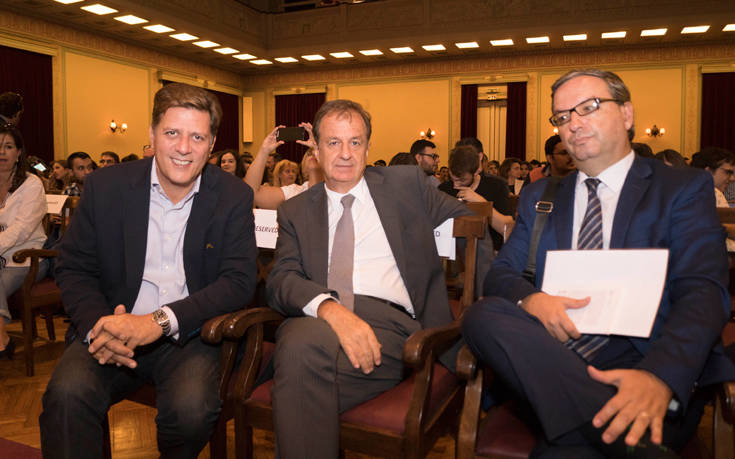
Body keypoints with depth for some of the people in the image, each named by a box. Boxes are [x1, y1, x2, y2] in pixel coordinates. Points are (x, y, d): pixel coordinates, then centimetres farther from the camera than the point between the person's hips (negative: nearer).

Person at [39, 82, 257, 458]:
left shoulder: (234, 197, -2)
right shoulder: (105, 186, 2)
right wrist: (97, 325, -16)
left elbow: (239, 282, -8)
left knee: (192, 407, -26)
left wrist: (160, 321, -21)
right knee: (66, 393, -29)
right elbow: (73, 268, 5)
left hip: (189, 334, 0)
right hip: (112, 329, 1)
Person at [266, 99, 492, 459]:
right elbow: (281, 280, 3)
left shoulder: (406, 183, 16)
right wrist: (330, 308, -20)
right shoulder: (296, 211, 17)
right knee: (297, 338, -35)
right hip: (317, 321, 2)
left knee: (303, 344, -32)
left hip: (393, 323, -1)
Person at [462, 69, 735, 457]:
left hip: (641, 365, -6)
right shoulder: (539, 196, 19)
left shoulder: (684, 188, 7)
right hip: (551, 355, 7)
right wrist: (530, 300, -14)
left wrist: (659, 376, -26)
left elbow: (702, 291, -6)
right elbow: (500, 273, 12)